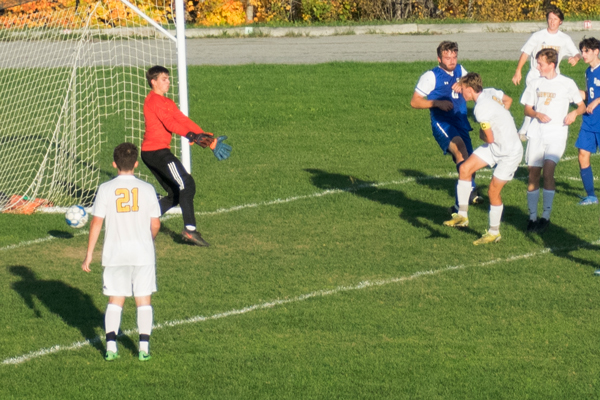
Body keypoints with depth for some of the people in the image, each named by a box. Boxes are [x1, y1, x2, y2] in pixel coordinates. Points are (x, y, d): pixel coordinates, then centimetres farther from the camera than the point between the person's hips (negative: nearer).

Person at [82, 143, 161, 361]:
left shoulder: (106, 189, -6)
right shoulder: (147, 189, -3)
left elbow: (96, 222, -7)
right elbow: (155, 224, 0)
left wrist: (89, 254, -1)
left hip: (115, 253, 0)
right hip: (143, 253, 0)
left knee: (115, 300, 10)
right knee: (143, 300, 9)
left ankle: (111, 345, 1)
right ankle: (144, 347, 5)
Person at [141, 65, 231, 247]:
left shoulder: (167, 102, 20)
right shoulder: (154, 100, -10)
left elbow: (183, 121, 13)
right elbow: (169, 123, -23)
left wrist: (209, 139, 4)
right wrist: (191, 135, -35)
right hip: (157, 151, -10)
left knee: (175, 195, 14)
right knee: (186, 184, -15)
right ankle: (190, 229, -19)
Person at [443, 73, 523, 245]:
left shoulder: (481, 109, -27)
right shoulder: (490, 92, -1)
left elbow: (489, 139, -22)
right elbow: (508, 100, 19)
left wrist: (482, 134, 2)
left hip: (510, 152, -10)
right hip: (495, 147, 10)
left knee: (494, 190, -4)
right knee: (464, 168, 2)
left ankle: (494, 232, 13)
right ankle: (462, 215, 8)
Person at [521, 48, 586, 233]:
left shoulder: (567, 84, 3)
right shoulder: (535, 84, 11)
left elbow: (582, 105, 10)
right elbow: (527, 109, 14)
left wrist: (574, 113, -12)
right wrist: (538, 115, -7)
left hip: (557, 134, -3)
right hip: (536, 133, 3)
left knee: (548, 171, -18)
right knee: (533, 174, 0)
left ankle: (546, 216, -11)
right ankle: (532, 217, 10)